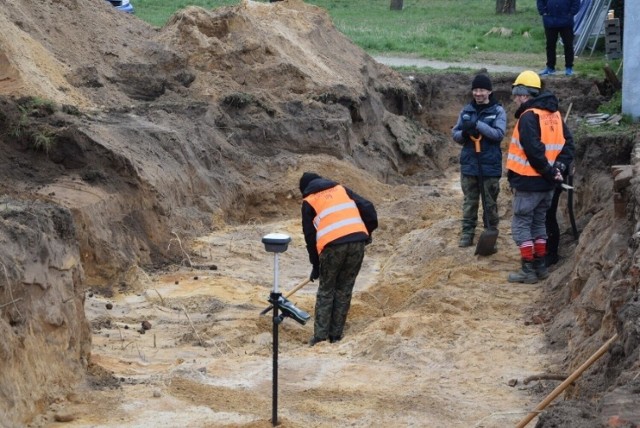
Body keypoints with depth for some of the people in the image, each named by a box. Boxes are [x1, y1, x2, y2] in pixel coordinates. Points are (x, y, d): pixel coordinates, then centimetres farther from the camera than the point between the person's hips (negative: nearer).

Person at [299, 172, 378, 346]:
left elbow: (310, 235, 16)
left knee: (326, 291, 12)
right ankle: (336, 336, 14)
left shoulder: (309, 201, 16)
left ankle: (320, 336, 8)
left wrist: (315, 265, 22)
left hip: (332, 246, -3)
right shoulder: (342, 190, 25)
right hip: (357, 241, 3)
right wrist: (368, 232, 24)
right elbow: (367, 208, 14)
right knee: (344, 290, 13)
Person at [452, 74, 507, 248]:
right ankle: (467, 234, 12)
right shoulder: (466, 111, 8)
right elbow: (455, 134, 9)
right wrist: (464, 133, -15)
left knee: (490, 203, 4)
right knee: (469, 202, 7)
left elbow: (499, 133, -16)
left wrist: (477, 125, -26)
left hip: (490, 165, -3)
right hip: (469, 164, 3)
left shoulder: (498, 111, -2)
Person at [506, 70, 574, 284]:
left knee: (521, 225, 0)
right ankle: (540, 266, 22)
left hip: (529, 182, -8)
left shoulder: (529, 116, -16)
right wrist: (558, 166, 0)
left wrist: (549, 171, -13)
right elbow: (567, 142, 9)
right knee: (539, 223, 19)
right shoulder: (554, 114, 10)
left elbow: (533, 150, -22)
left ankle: (528, 270, -2)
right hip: (547, 184, 8)